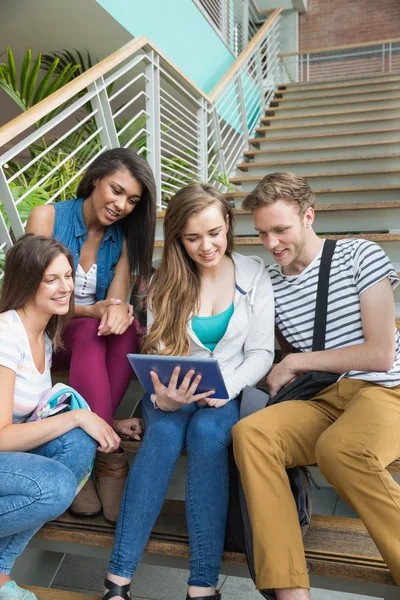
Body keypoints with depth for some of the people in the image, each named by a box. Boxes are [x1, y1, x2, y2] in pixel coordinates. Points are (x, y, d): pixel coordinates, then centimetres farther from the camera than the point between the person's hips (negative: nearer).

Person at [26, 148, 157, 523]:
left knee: (123, 325, -30)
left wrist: (117, 310, -35)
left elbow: (117, 302, -8)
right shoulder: (47, 218, -10)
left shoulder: (123, 236, 1)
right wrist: (92, 309, -31)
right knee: (92, 330, -34)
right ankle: (108, 454, -36)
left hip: (99, 336, 4)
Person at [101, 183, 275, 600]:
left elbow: (261, 352, -2)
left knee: (207, 430, -33)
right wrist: (163, 396, -25)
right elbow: (158, 353, -3)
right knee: (165, 430, -32)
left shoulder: (253, 275, 0)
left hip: (229, 395, 0)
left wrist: (227, 387, -19)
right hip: (172, 396, 1)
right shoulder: (165, 283, 1)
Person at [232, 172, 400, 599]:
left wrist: (296, 363, -3)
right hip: (322, 402, 4)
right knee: (249, 432, -26)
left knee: (338, 447, -36)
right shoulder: (269, 284, 12)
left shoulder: (360, 256, 0)